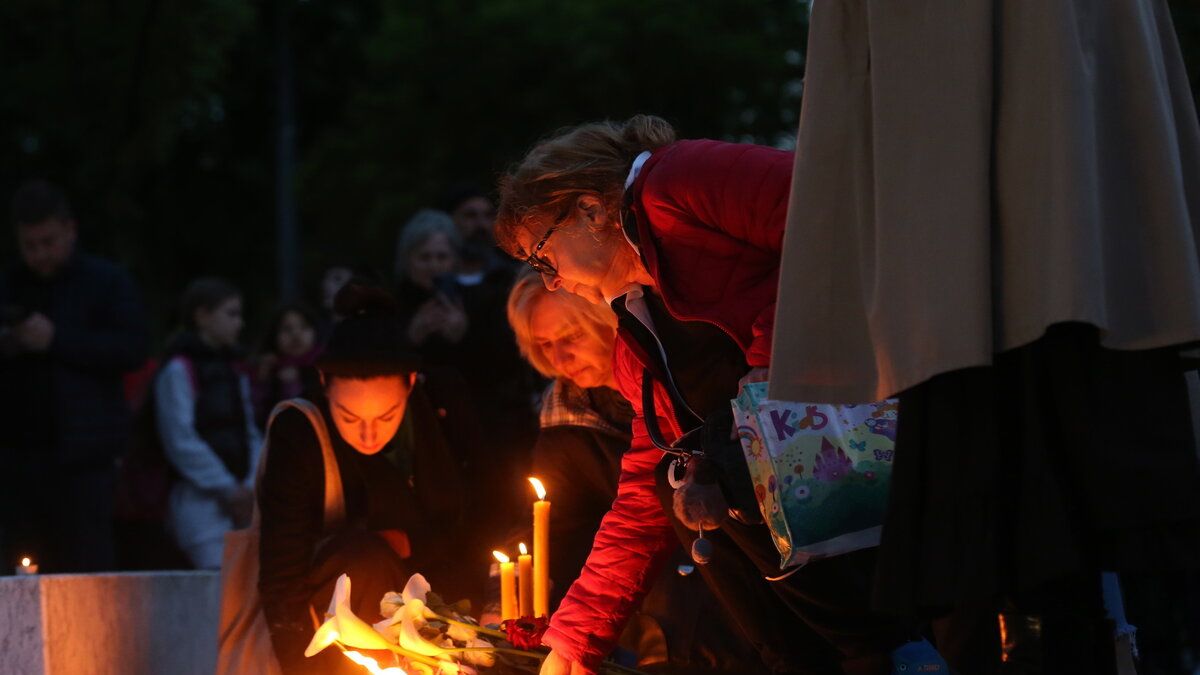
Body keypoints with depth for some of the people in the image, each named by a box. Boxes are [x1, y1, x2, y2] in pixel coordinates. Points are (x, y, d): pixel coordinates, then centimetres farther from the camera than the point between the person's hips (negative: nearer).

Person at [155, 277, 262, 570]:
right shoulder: (179, 369, -6)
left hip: (237, 499, 8)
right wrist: (227, 489, -14)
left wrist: (250, 488, 0)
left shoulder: (233, 369, 19)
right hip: (199, 498, -8)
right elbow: (181, 440, -13)